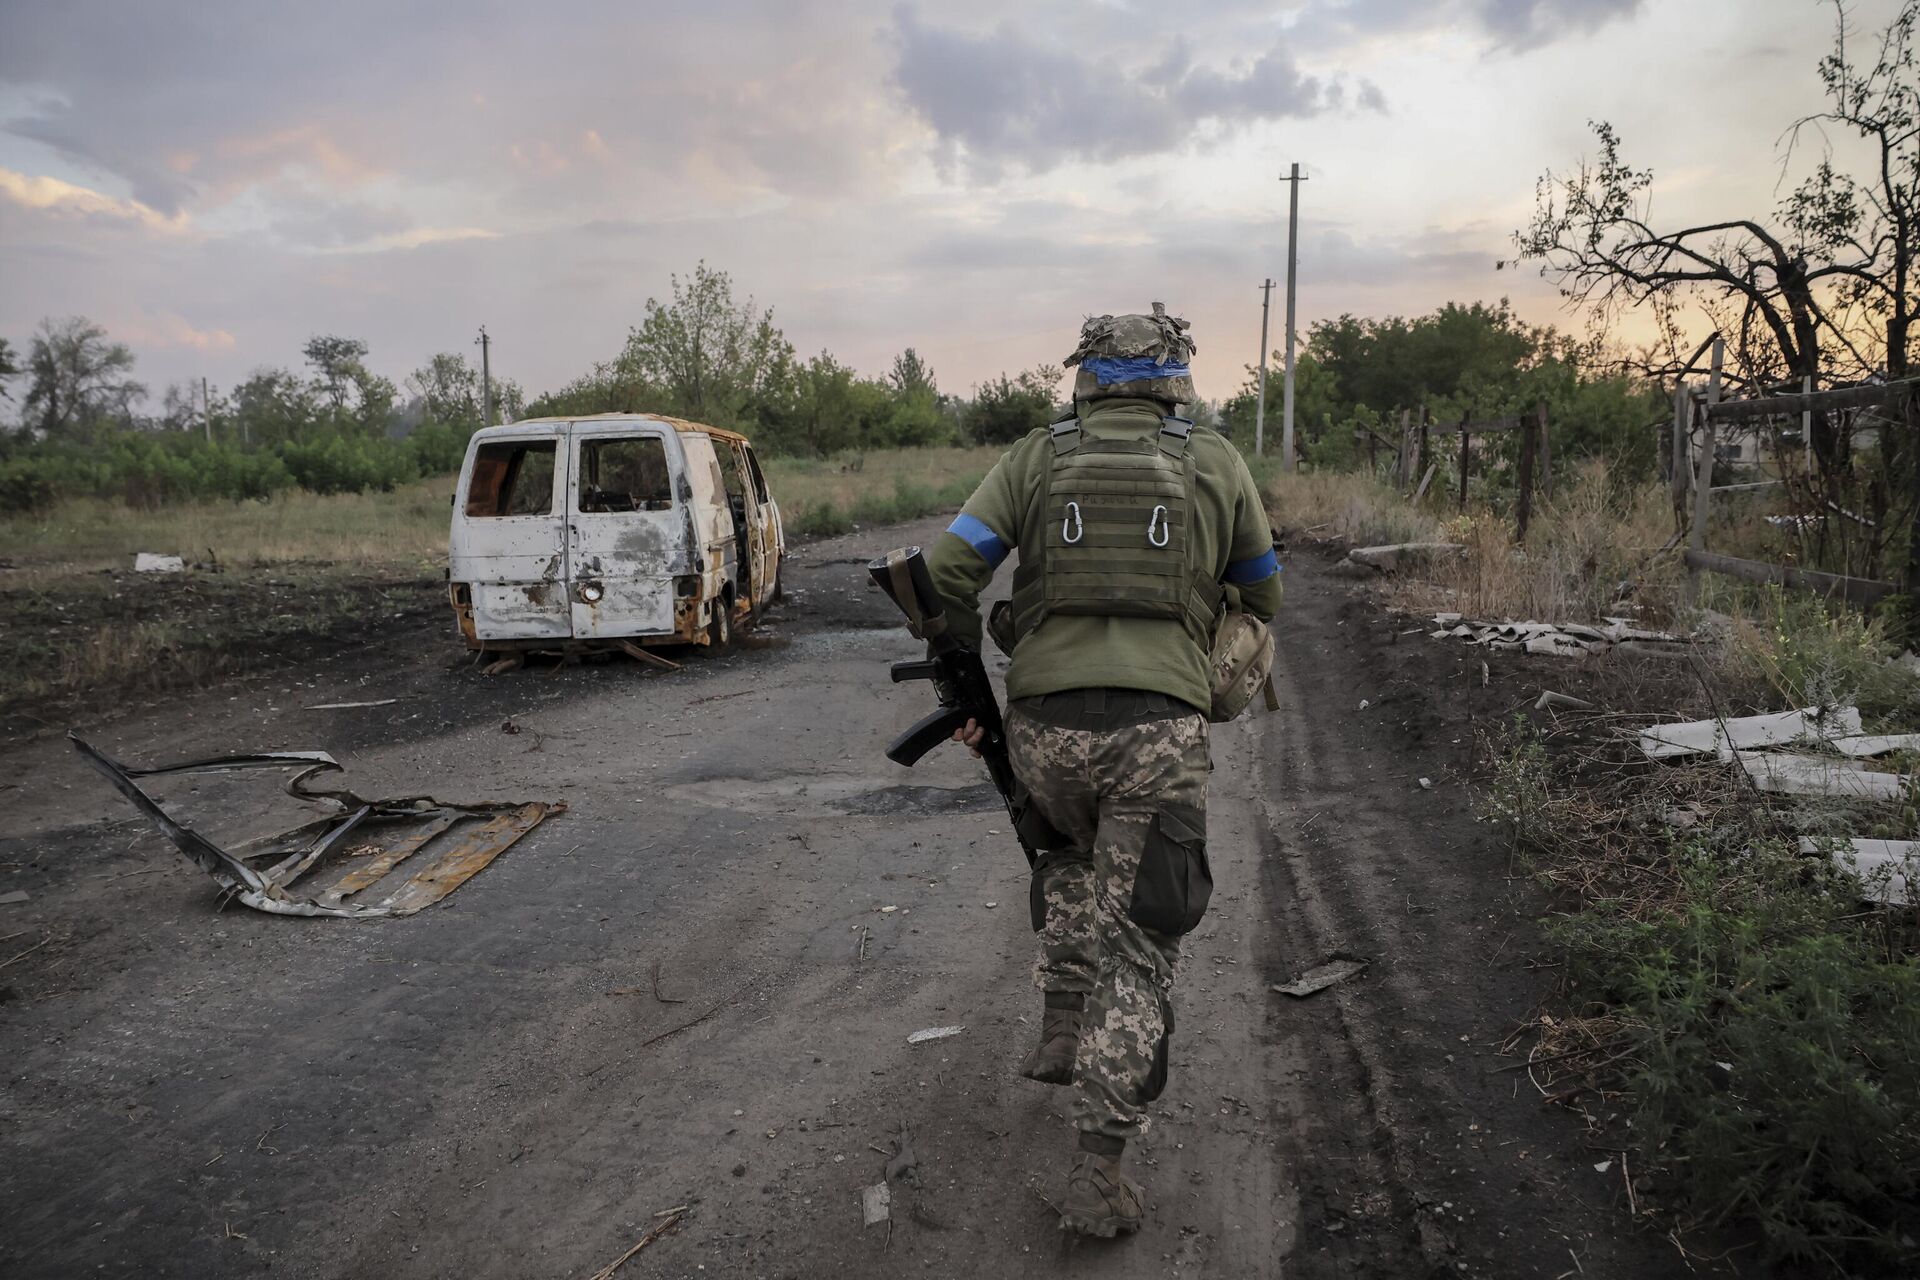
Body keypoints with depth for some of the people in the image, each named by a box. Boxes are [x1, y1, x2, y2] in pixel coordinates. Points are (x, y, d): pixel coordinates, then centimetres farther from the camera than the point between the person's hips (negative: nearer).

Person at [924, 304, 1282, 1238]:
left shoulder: (1036, 458, 8)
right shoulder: (1215, 463, 9)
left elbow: (947, 571, 0)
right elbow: (1262, 597, 19)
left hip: (1044, 727, 2)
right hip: (1160, 732, -1)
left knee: (1070, 861, 33)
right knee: (1137, 945, 6)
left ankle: (1062, 1030, 33)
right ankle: (1099, 1172, 5)